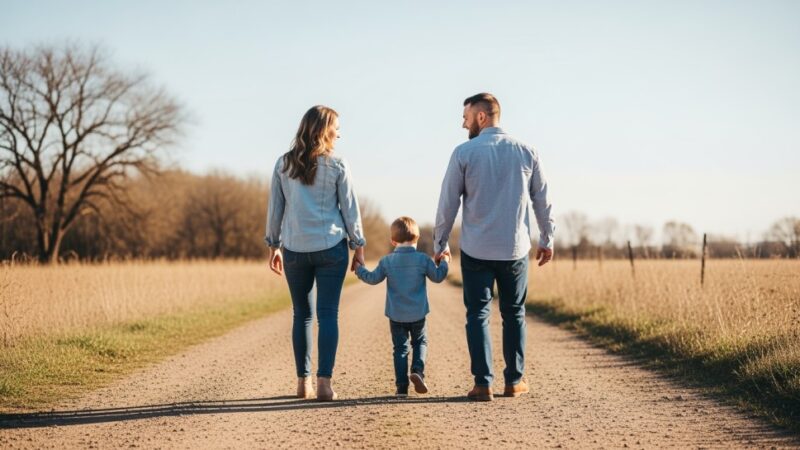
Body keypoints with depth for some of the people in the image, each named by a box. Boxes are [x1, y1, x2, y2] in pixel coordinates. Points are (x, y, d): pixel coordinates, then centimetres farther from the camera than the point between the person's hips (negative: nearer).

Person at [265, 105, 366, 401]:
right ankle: (324, 382, -8)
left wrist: (273, 246, 16)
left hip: (294, 249, 3)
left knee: (302, 314, 11)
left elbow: (275, 208, 8)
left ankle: (303, 382, 12)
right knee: (328, 314, -1)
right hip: (331, 247, -2)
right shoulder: (337, 165, -2)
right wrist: (359, 247, 7)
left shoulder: (283, 164, 5)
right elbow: (350, 209, 0)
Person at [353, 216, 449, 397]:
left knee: (400, 348, 8)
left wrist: (359, 269, 21)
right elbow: (437, 277, 3)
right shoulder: (423, 259, -6)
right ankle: (417, 370, -8)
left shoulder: (387, 261, -4)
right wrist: (444, 262, 20)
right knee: (420, 343, 18)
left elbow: (373, 278, 3)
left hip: (396, 315, 1)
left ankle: (402, 387, 4)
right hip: (417, 314, -1)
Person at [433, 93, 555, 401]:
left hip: (476, 251, -2)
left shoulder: (464, 153, -5)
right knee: (514, 313, 13)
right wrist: (547, 240, 17)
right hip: (515, 249, 2)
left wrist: (440, 243, 7)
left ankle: (483, 384, -1)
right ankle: (514, 381, 15)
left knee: (478, 314, 4)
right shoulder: (526, 152, 2)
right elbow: (542, 200, 7)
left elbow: (448, 202, -3)